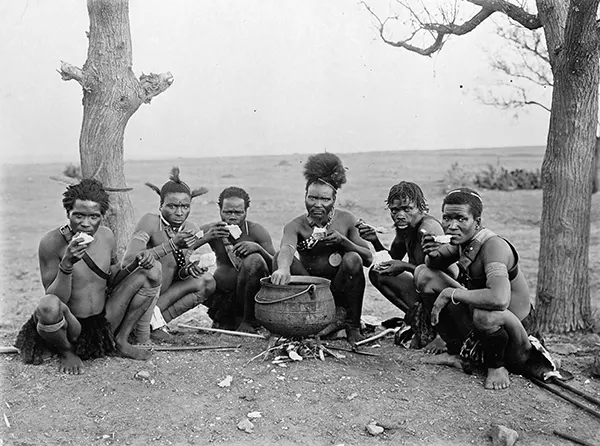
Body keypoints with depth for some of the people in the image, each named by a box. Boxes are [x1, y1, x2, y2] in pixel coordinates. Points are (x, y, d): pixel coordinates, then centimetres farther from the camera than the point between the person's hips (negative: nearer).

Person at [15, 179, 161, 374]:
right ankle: (66, 352, -5)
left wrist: (137, 265, -5)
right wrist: (66, 265, -33)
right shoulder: (51, 242, -16)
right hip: (70, 327, -5)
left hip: (105, 323, 5)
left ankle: (121, 341, 5)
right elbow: (56, 299, -18)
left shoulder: (106, 236, 0)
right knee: (48, 305, -40)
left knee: (153, 271, -2)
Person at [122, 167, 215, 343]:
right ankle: (143, 334, -26)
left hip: (157, 295, 7)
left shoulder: (191, 229, -2)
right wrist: (171, 245, -35)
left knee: (207, 282, -3)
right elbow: (127, 261, -31)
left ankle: (155, 321, -12)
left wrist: (187, 270, -22)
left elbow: (177, 273, 3)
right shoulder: (150, 222, -19)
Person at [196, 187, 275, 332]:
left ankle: (248, 320, -12)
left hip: (252, 294, -3)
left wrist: (258, 248, -32)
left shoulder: (256, 231, -11)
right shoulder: (211, 230, -5)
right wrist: (206, 237, -27)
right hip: (225, 295, 3)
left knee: (254, 260, -28)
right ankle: (226, 319, 5)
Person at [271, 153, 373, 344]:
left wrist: (343, 240, -23)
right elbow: (287, 247, -32)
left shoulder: (346, 220, -4)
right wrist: (283, 268, -56)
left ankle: (353, 326, -12)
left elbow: (368, 259, -6)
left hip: (340, 290, 0)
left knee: (352, 259, -29)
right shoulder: (296, 226, -8)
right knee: (281, 257, -21)